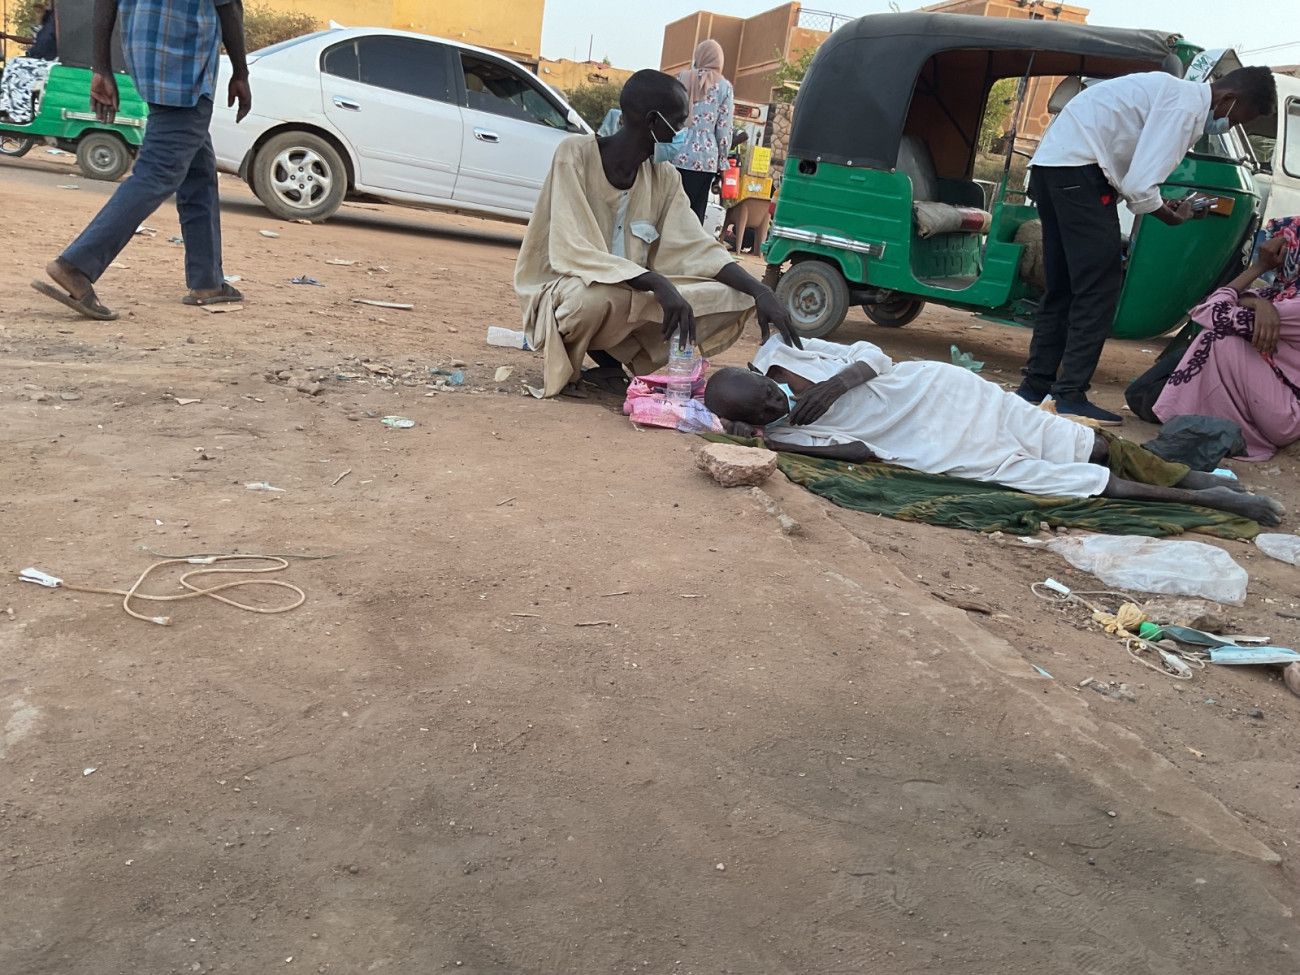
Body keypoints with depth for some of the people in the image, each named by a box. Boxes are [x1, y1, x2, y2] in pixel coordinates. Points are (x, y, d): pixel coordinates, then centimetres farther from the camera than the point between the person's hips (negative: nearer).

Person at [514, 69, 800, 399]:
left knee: (735, 299, -10)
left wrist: (759, 291, -19)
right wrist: (658, 284, -37)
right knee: (605, 295, -41)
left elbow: (695, 247, -3)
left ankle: (611, 360, -1)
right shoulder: (576, 155, -16)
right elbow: (573, 252, -25)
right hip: (563, 292, -6)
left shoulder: (664, 177, 2)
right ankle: (563, 362, -7)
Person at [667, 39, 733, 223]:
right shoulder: (724, 87, 3)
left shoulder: (681, 79, 8)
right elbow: (724, 129, 1)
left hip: (676, 155, 1)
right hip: (704, 159, -1)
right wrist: (722, 161, 11)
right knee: (695, 214, 2)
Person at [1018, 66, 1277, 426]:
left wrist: (1162, 205, 12)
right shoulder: (1186, 105, -10)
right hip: (1078, 170, -10)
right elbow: (1140, 186, -15)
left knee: (1063, 288, 12)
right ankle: (1071, 396, -9)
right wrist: (1172, 217, 2)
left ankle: (1036, 386, 14)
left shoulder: (1173, 92, 20)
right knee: (1098, 288, -8)